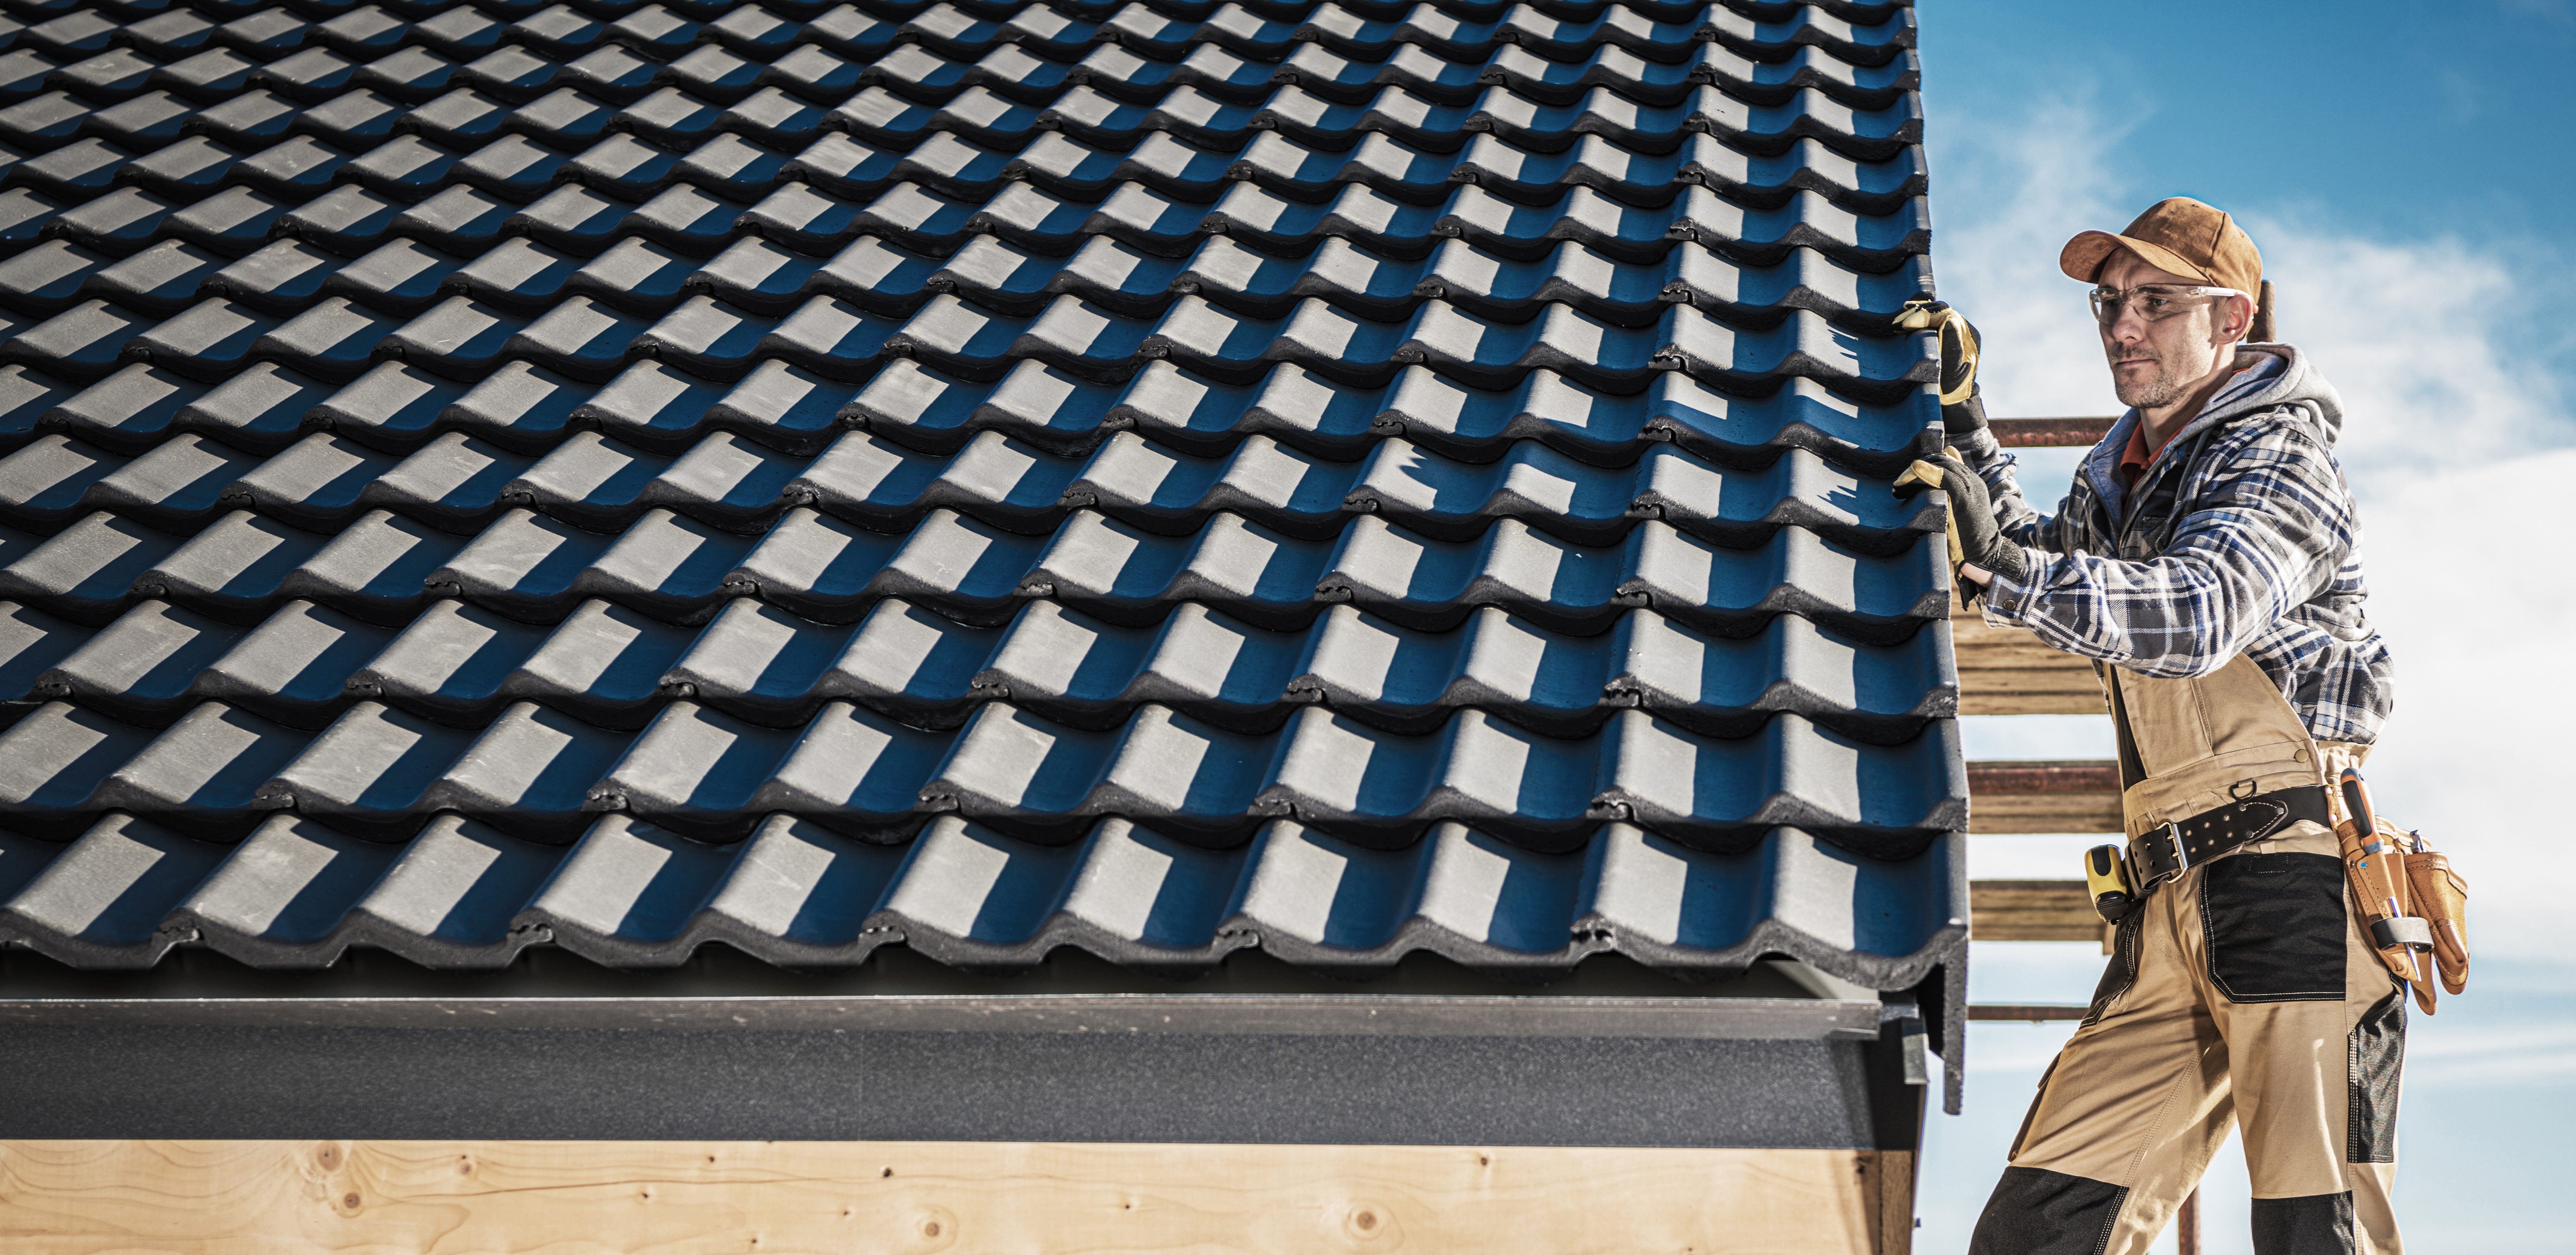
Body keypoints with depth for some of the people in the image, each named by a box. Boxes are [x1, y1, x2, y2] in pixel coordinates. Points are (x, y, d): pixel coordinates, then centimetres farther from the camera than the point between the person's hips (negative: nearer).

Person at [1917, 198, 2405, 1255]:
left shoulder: (2277, 454, -4)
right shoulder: (2127, 475, 22)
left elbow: (2200, 614, -23)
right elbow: (2051, 566, 42)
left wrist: (2006, 568, -37)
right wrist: (1963, 422, 28)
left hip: (2296, 888, -8)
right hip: (2175, 912, 8)